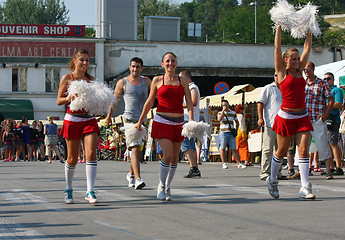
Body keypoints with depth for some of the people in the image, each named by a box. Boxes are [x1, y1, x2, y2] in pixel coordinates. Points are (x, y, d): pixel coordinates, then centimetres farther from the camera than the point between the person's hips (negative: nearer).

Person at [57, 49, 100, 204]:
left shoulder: (91, 79, 13)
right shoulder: (67, 78, 2)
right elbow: (59, 101, 2)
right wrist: (69, 98, -17)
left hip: (89, 120, 2)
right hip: (72, 119, -2)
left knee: (91, 154, -14)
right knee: (72, 158, 3)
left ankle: (90, 192, -12)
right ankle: (68, 190, 24)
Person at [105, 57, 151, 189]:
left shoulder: (146, 81, 11)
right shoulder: (122, 83, 3)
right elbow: (115, 100, 12)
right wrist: (109, 116, 18)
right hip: (130, 119, -4)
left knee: (138, 150, 12)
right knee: (135, 148, -17)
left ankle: (131, 175, 33)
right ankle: (137, 179, -25)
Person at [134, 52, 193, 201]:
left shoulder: (183, 81, 9)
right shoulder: (157, 80, 5)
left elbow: (189, 102, 3)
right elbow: (149, 102, 11)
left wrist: (191, 120, -13)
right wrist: (140, 122, 13)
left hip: (178, 123, 3)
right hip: (162, 121, -3)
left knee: (175, 158, 4)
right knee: (168, 154, -17)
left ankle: (167, 188, 20)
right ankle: (161, 187, 0)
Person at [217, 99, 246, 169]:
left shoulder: (233, 113, 11)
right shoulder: (220, 113, 6)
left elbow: (237, 122, 23)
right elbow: (219, 119, -17)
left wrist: (236, 130, 11)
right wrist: (223, 110, -14)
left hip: (231, 133, 1)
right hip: (223, 133, -1)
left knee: (233, 149, -2)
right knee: (223, 148, -3)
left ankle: (239, 164, -3)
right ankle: (224, 163, 3)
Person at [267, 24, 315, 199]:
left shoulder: (300, 71, 11)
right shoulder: (282, 72, -1)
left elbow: (307, 48, 15)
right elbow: (277, 48, -4)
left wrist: (309, 31, 13)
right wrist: (279, 28, -1)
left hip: (302, 117, 4)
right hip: (286, 117, -4)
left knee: (303, 151, -5)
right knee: (281, 152, 7)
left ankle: (305, 188, -8)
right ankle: (272, 180, 28)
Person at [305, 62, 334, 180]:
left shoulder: (322, 83, 0)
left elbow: (331, 100, 0)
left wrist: (325, 115, -9)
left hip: (318, 120, -5)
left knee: (322, 145, -6)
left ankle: (328, 171, -1)